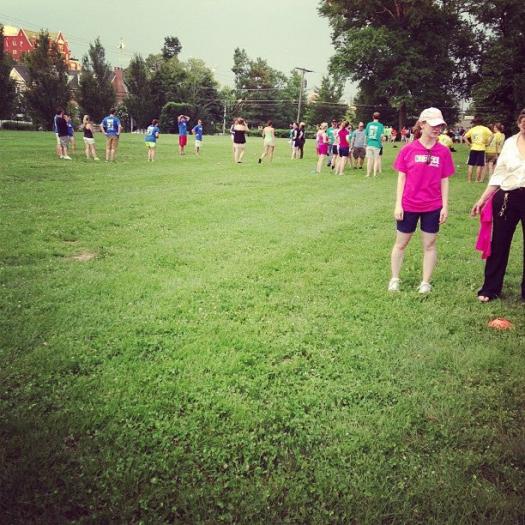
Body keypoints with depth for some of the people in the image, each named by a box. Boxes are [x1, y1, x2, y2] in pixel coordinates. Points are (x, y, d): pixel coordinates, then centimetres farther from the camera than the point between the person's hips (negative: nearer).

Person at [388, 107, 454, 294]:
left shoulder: (443, 152, -2)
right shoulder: (408, 149, -6)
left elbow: (444, 180, 2)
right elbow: (401, 177, -2)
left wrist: (445, 206, -2)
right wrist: (398, 204, -6)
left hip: (432, 207, 1)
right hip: (409, 205, -1)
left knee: (429, 245, 9)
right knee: (401, 243, 11)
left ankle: (425, 283, 21)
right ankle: (394, 279, 25)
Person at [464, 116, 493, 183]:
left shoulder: (472, 129, 8)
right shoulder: (484, 128, 1)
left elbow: (465, 137, 2)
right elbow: (491, 135, -13)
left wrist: (469, 144, 6)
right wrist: (487, 143, -5)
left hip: (473, 149, 2)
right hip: (481, 149, -2)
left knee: (471, 165, 7)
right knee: (479, 165, 2)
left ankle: (469, 179, 8)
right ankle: (477, 180, 3)